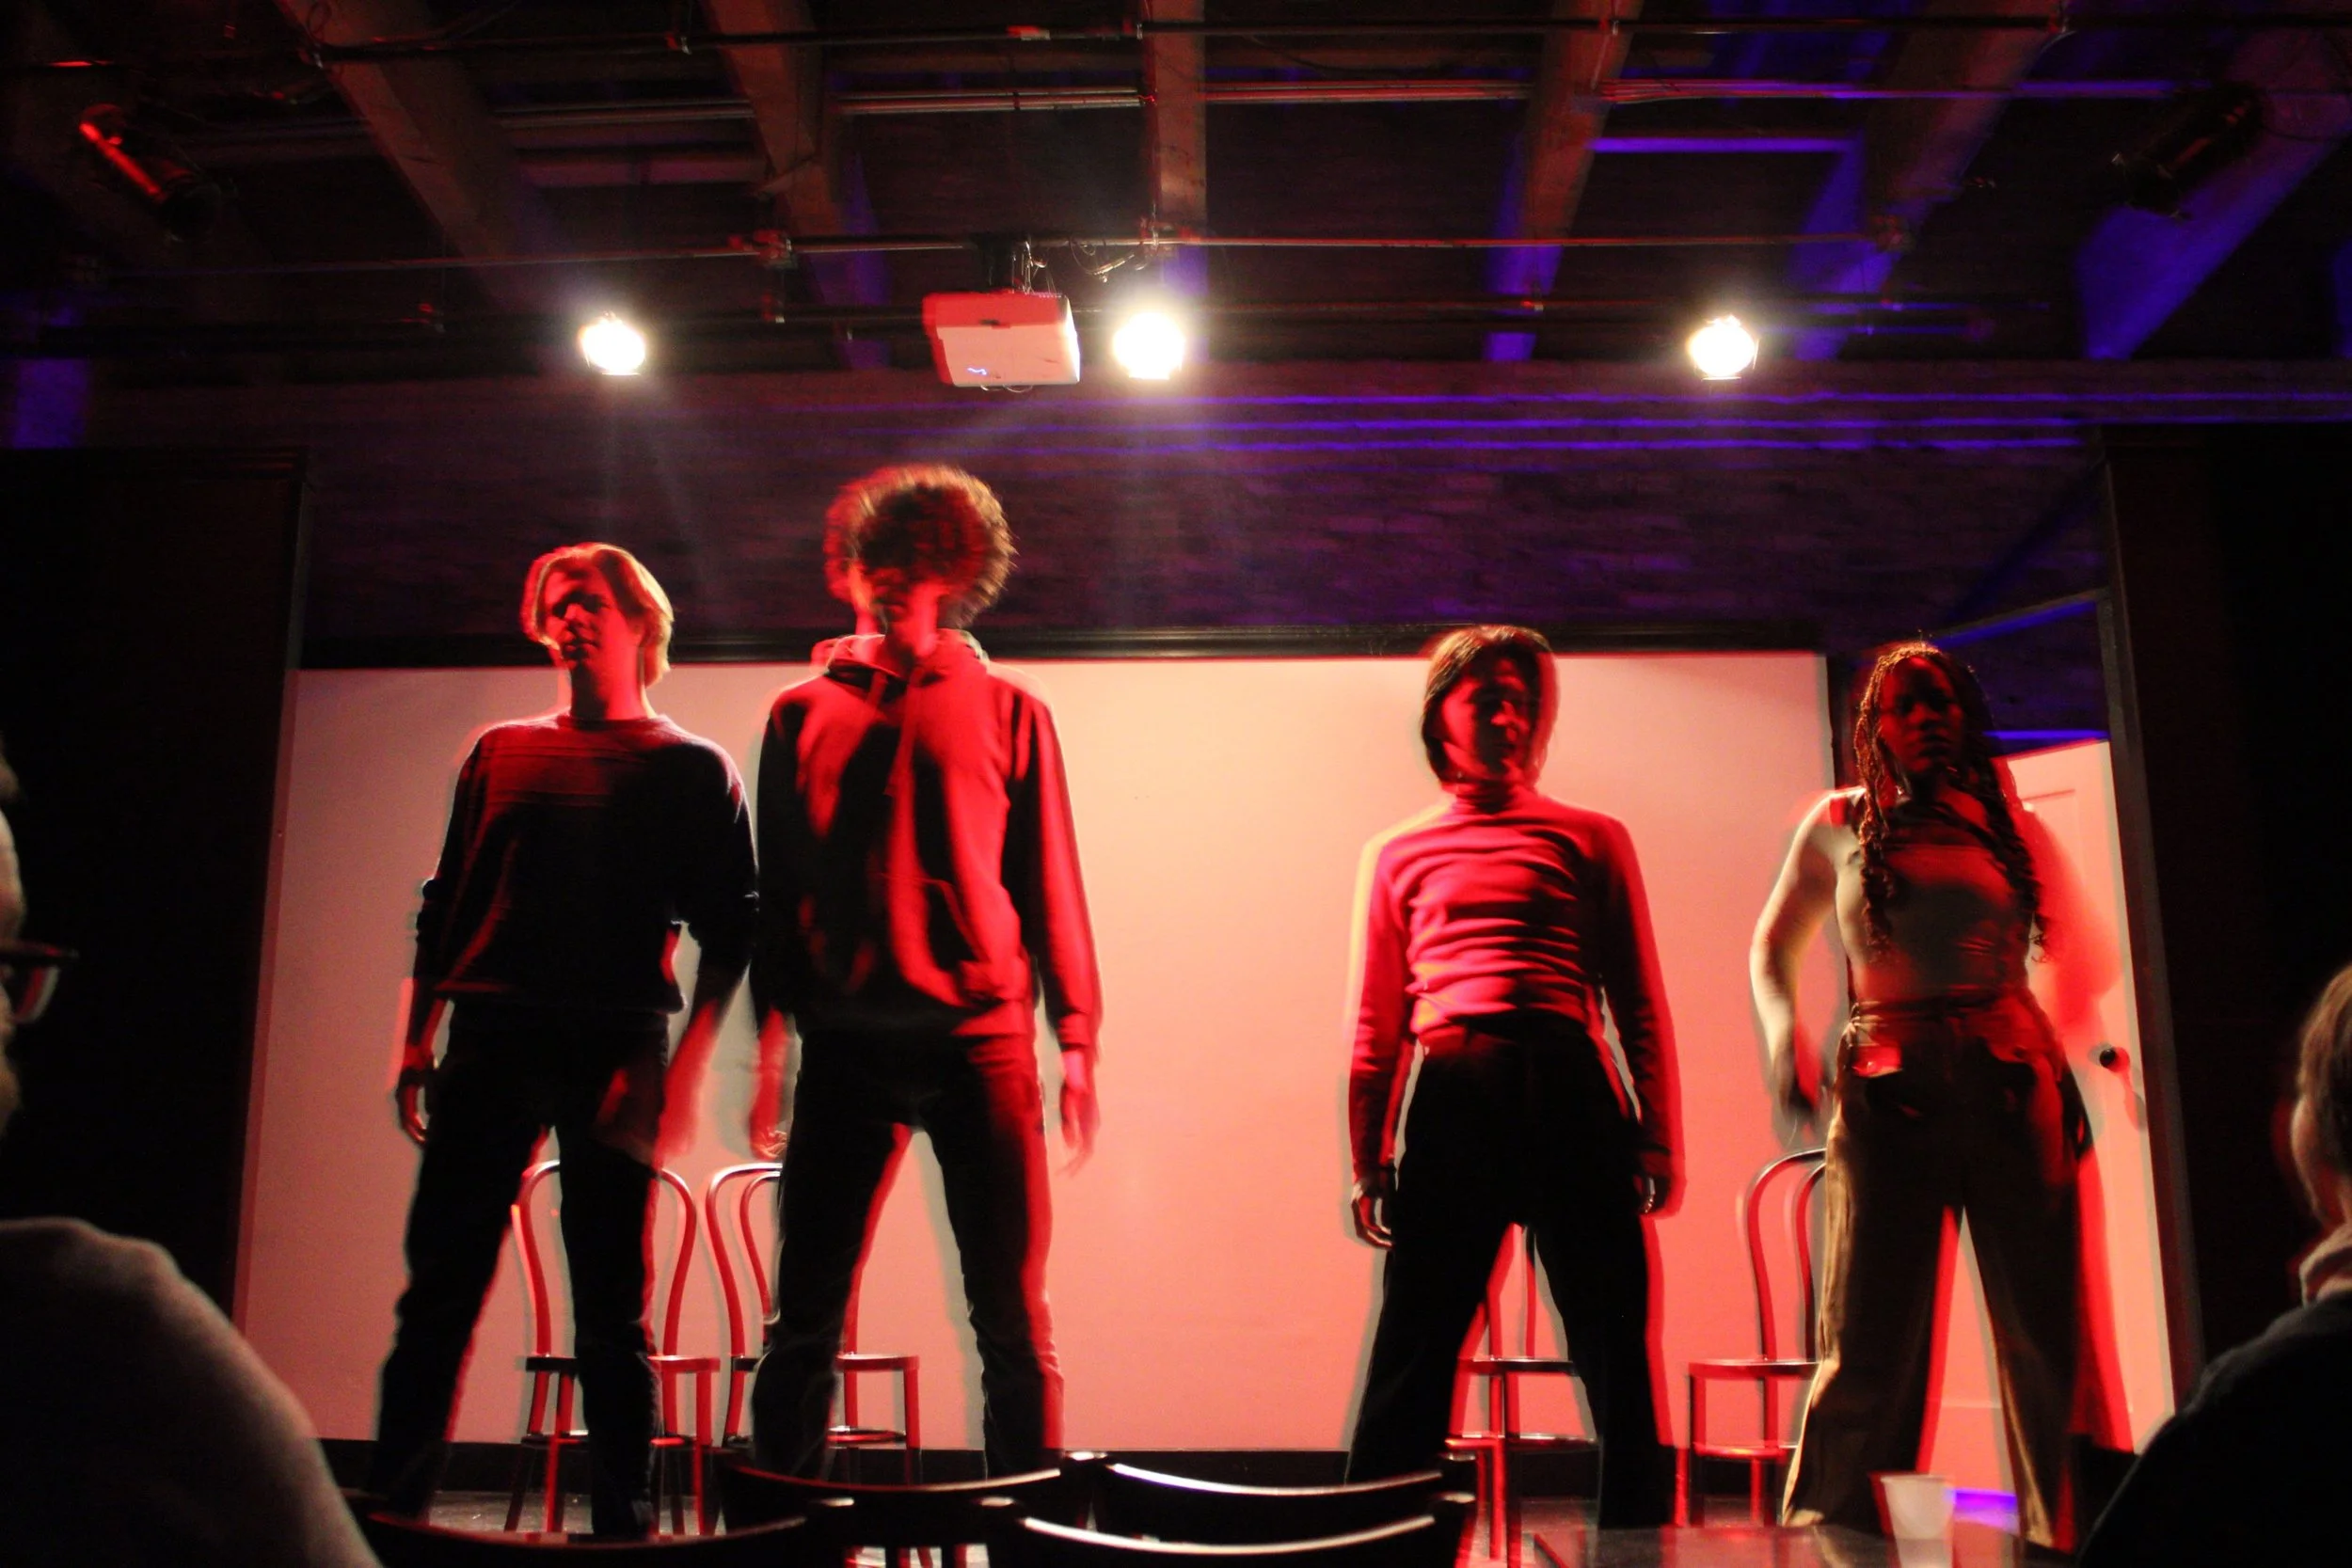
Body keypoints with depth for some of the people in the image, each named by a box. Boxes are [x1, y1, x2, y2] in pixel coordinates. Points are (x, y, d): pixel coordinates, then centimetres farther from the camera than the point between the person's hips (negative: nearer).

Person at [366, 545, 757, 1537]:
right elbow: (443, 907, 17)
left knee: (611, 1312, 1)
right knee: (438, 1296, 0)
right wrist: (415, 1040, 8)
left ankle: (623, 1525, 9)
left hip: (614, 1052, -2)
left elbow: (730, 933, 2)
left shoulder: (692, 770, 8)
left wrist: (683, 1070, -8)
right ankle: (389, 1511, 7)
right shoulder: (500, 753, 18)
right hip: (489, 1045, 3)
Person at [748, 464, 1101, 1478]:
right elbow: (775, 890, 15)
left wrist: (1076, 1041, 1)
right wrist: (768, 1045, 6)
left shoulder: (1008, 713, 12)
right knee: (805, 1315, 4)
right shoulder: (805, 713, 15)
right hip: (846, 1041, 1)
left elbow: (1051, 886, 9)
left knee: (1012, 1319, -1)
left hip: (981, 1038, -1)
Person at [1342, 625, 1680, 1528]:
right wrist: (1368, 1163, 9)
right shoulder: (1399, 854, 18)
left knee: (1615, 1345, 4)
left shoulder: (1592, 840, 15)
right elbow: (1376, 1025, 16)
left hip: (1571, 1089, 0)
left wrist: (1658, 1141, 3)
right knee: (1413, 1347, 1)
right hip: (1451, 1096, 0)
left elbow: (1640, 1004, 12)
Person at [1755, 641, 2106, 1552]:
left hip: (2013, 1085, 1)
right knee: (1871, 1335, -1)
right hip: (1888, 1092, -1)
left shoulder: (2011, 823, 12)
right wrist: (1780, 1032, 1)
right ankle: (1841, 1530, 11)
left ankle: (2067, 1531, 13)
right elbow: (1772, 947, 18)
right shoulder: (1840, 824, 10)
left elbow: (2079, 958, 15)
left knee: (2047, 1323, 1)